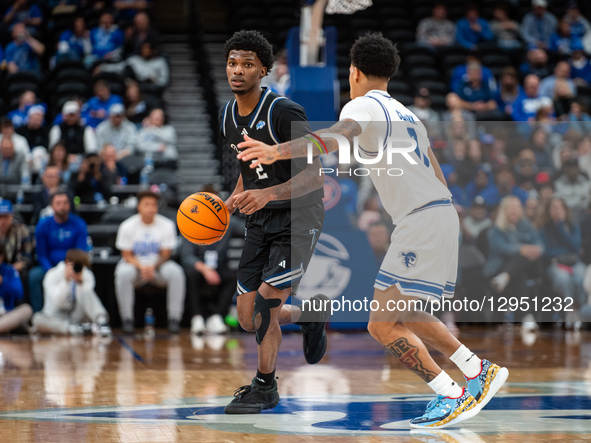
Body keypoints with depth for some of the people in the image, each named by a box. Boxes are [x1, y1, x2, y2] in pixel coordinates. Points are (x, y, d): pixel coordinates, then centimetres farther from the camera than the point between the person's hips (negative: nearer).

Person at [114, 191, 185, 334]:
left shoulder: (167, 225, -7)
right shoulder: (127, 227, -9)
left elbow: (165, 255, -5)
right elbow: (127, 255, -7)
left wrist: (153, 267, -25)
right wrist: (141, 267, -27)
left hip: (158, 265, 1)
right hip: (134, 264, -1)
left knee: (176, 272, -30)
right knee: (123, 273, -35)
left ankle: (174, 319, -21)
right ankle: (127, 320, -23)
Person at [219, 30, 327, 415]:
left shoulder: (284, 113, -19)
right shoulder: (228, 116, 4)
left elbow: (317, 175, -21)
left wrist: (268, 194, -32)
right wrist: (231, 204, 4)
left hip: (298, 218, -7)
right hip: (260, 223, 7)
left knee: (267, 300, -17)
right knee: (248, 319, 4)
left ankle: (265, 387, 1)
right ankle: (308, 318, 34)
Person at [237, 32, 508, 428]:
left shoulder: (364, 105, -5)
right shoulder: (406, 113, 23)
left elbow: (339, 134, -29)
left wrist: (280, 151, -44)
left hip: (421, 222, -9)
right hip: (442, 213, 9)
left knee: (383, 325, -9)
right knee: (403, 316, 23)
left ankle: (453, 398, -10)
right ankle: (479, 371, 26)